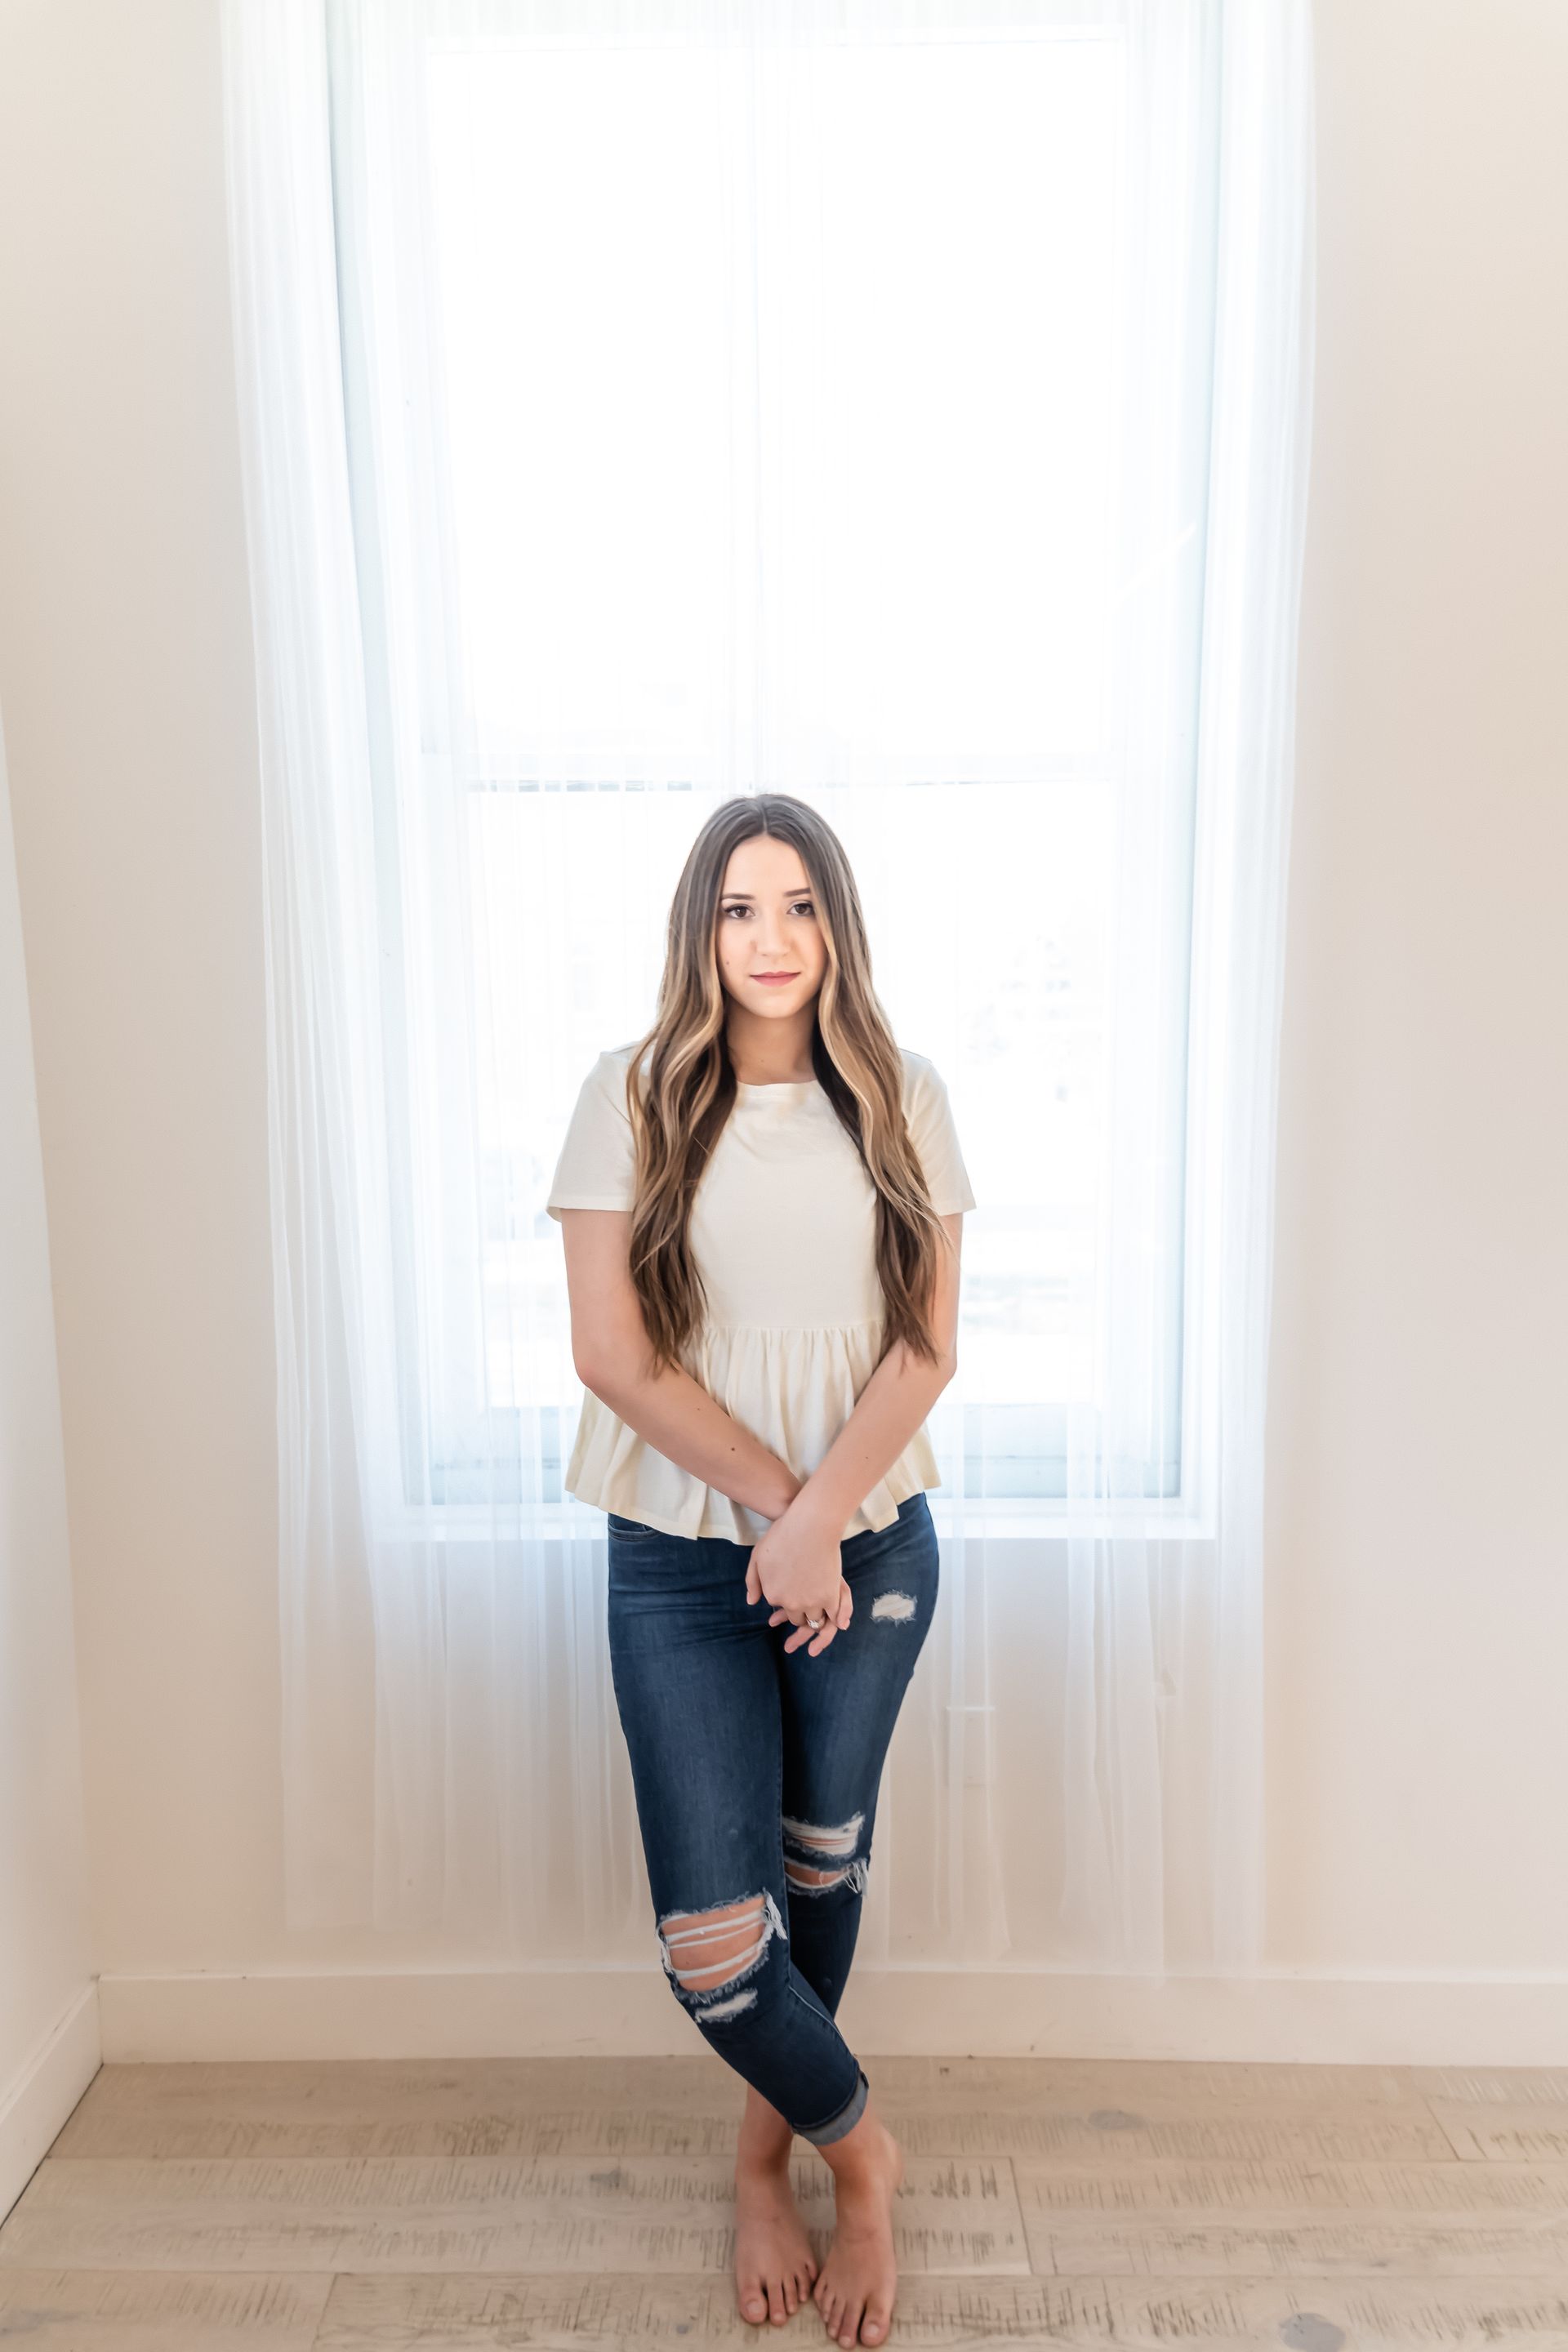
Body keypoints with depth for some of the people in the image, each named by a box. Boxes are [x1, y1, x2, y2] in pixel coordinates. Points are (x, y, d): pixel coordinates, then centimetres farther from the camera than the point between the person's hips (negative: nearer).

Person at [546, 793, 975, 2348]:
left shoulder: (903, 1101, -1)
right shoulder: (631, 1095, -6)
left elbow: (928, 1344, -3)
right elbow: (611, 1351, -10)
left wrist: (821, 1518, -15)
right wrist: (775, 1500, -13)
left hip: (873, 1548, 2)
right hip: (682, 1562, -1)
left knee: (822, 1869, 18)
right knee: (710, 1937, 0)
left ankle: (764, 2157, 46)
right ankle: (858, 2150, 33)